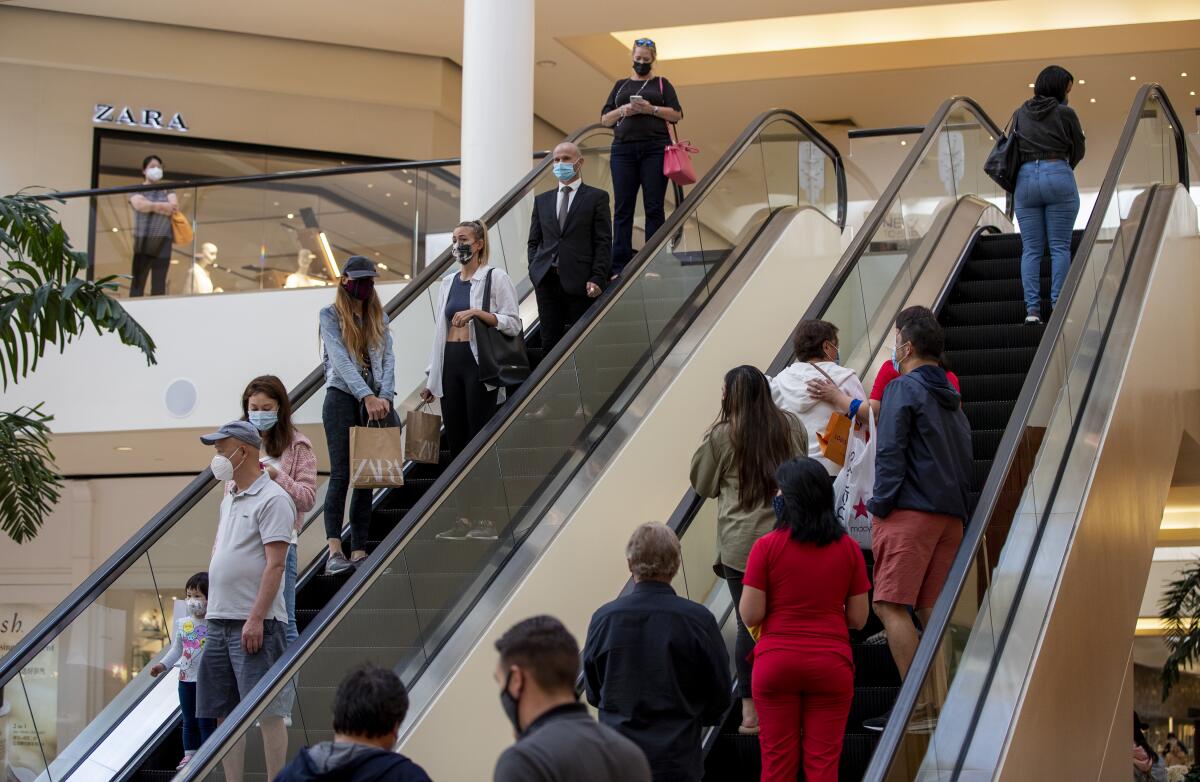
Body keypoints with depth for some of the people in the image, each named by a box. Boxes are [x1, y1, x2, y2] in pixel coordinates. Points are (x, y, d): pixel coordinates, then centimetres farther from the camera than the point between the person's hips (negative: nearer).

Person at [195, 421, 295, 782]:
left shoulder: (271, 499, -9)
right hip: (219, 622, 9)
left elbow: (275, 564, -16)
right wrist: (215, 611, 18)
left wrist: (256, 619, -21)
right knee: (222, 712, 9)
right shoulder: (229, 499, 18)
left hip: (254, 624, -9)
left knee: (267, 712, -6)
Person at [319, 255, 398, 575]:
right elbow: (341, 360, -11)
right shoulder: (330, 315, 1)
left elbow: (388, 358, 5)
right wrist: (367, 396, -21)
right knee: (341, 474, -12)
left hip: (374, 401, 5)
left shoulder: (379, 318, 15)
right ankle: (334, 551, -19)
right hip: (342, 398, -4)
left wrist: (385, 396, -12)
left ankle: (359, 552, 3)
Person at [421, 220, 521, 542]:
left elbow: (513, 324, -8)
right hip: (450, 365, 6)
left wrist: (477, 312, -20)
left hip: (479, 364, -6)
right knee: (455, 441, 4)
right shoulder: (449, 282, 16)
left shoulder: (495, 278, -2)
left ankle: (485, 519, -2)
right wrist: (431, 377, 15)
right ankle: (465, 519, 8)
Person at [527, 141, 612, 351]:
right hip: (546, 280, 3)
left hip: (579, 281, -3)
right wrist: (534, 271, 2)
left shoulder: (597, 197, 6)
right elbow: (534, 241, 18)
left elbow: (604, 242, 0)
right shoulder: (542, 200, 18)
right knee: (549, 341, 0)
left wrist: (597, 278, -10)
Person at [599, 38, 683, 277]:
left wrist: (651, 109, -11)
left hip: (654, 148, -2)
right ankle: (619, 266, -3)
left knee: (654, 208, -4)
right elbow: (605, 119, 14)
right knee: (623, 208, -2)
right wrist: (623, 110, -5)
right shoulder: (621, 86, 19)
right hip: (624, 148, 2)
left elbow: (677, 114, 4)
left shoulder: (661, 84, 13)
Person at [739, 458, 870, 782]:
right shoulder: (848, 548, 0)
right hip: (831, 664, 1)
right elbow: (858, 619, 2)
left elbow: (750, 615, -8)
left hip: (776, 662, -1)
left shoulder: (767, 546, -7)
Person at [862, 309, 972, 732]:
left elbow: (890, 452, -11)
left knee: (891, 605, -9)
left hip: (910, 511, -8)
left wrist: (881, 505, -7)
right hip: (950, 514, 8)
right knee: (932, 609, 7)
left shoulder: (904, 388, -4)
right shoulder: (951, 397, 21)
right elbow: (964, 457, 22)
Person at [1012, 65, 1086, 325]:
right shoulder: (1065, 113, 0)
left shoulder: (1020, 114, 10)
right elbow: (1078, 150, 8)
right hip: (1059, 176, -3)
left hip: (1025, 178, 3)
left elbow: (1012, 149, 11)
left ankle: (1032, 310, -3)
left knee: (1031, 249, 4)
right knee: (1060, 247, 0)